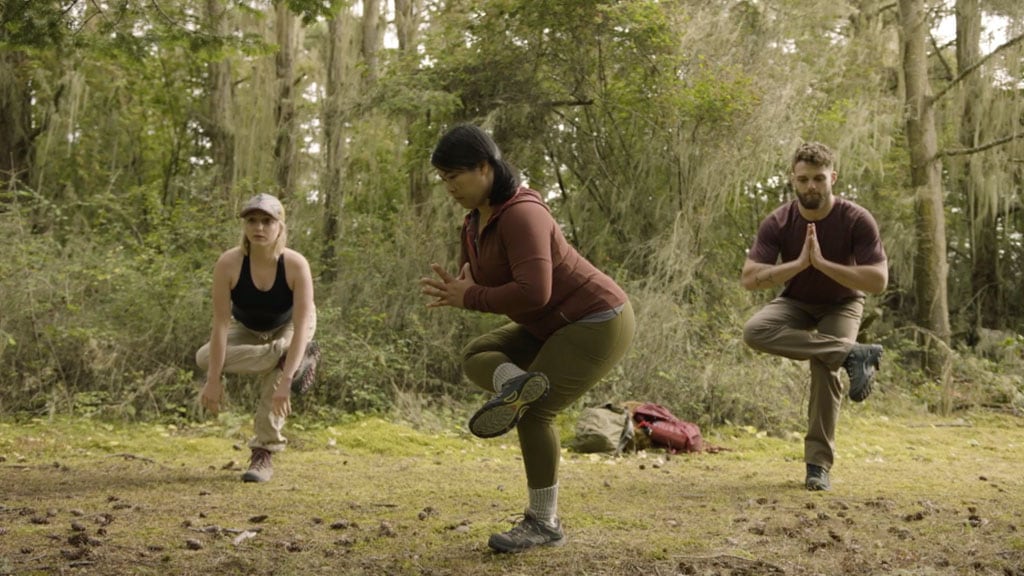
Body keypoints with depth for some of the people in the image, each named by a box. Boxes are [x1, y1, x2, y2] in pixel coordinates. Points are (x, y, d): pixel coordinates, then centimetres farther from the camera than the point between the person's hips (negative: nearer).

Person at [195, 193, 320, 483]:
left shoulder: (296, 265, -34)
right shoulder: (229, 263, -32)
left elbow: (302, 327, -36)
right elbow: (221, 324, -30)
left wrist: (285, 382, -44)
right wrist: (213, 381, -33)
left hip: (287, 327, -2)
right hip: (247, 329, 2)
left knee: (274, 376, -30)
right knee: (205, 358, -26)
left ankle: (264, 453, -13)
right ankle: (292, 357, -18)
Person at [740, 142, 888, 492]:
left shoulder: (857, 221, -21)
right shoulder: (777, 224, -18)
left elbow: (878, 281, -27)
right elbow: (749, 279, -23)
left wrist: (822, 262, -34)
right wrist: (799, 263, -34)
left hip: (840, 305, -2)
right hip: (796, 304, 2)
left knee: (825, 369, -25)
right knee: (755, 331, -29)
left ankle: (818, 466, -10)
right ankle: (852, 355, -29)